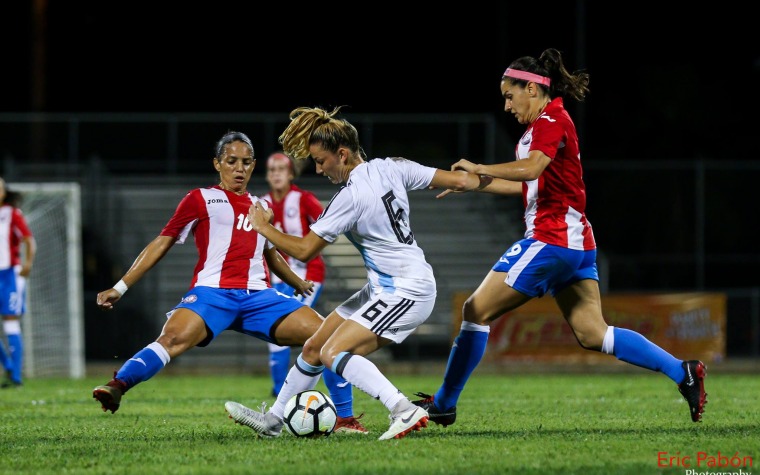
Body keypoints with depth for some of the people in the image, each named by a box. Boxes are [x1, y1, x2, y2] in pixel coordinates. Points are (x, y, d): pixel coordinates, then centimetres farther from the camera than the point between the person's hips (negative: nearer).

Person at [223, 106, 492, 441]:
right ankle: (272, 420, 27)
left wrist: (263, 227, 2)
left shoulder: (351, 197, -21)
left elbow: (304, 250, -12)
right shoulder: (391, 168, 0)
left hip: (406, 293, -10)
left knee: (333, 354, -22)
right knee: (314, 347, 14)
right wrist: (471, 179, 26)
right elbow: (460, 180, 3)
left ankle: (405, 411, -32)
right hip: (382, 289, 10)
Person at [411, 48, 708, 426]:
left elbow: (531, 168, -29)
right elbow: (528, 184, 28)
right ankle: (683, 372, -1)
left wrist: (479, 168, -20)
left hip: (550, 239, -10)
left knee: (476, 310, -4)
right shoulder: (546, 124, 20)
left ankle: (443, 404, 1)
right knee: (593, 335, 6)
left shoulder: (550, 121, -10)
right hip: (576, 242, 10)